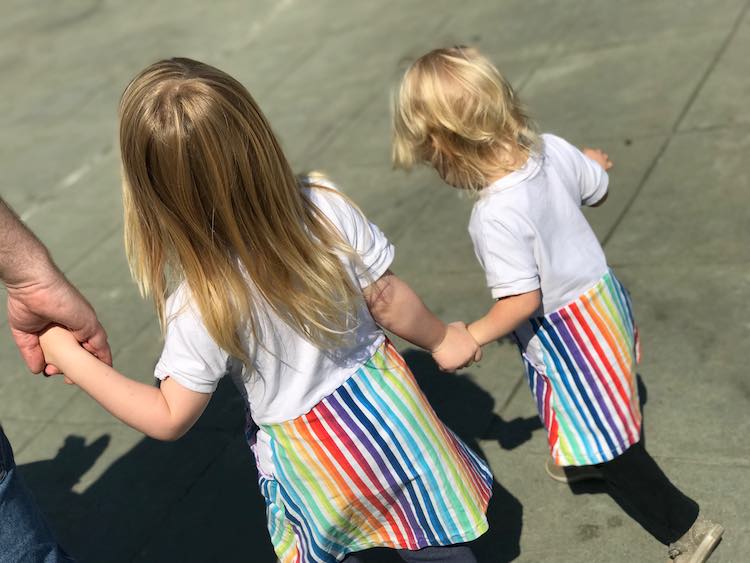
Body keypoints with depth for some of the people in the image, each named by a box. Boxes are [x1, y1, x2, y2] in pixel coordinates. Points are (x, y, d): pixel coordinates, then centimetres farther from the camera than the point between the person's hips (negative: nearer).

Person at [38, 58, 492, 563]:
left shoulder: (201, 303, -29)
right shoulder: (325, 207, -24)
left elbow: (171, 420, -16)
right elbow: (389, 304, -12)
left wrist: (71, 359, -9)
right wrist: (441, 338, 8)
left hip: (311, 456, -2)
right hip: (382, 405, 3)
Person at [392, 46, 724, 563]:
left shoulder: (495, 216, -34)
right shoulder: (554, 149, -12)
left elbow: (522, 301, -31)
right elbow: (598, 191, 6)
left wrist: (471, 338, -18)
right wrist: (594, 164, 27)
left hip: (565, 335, -8)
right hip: (602, 295, 8)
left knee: (611, 451, 11)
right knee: (597, 420, 35)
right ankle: (585, 459, 62)